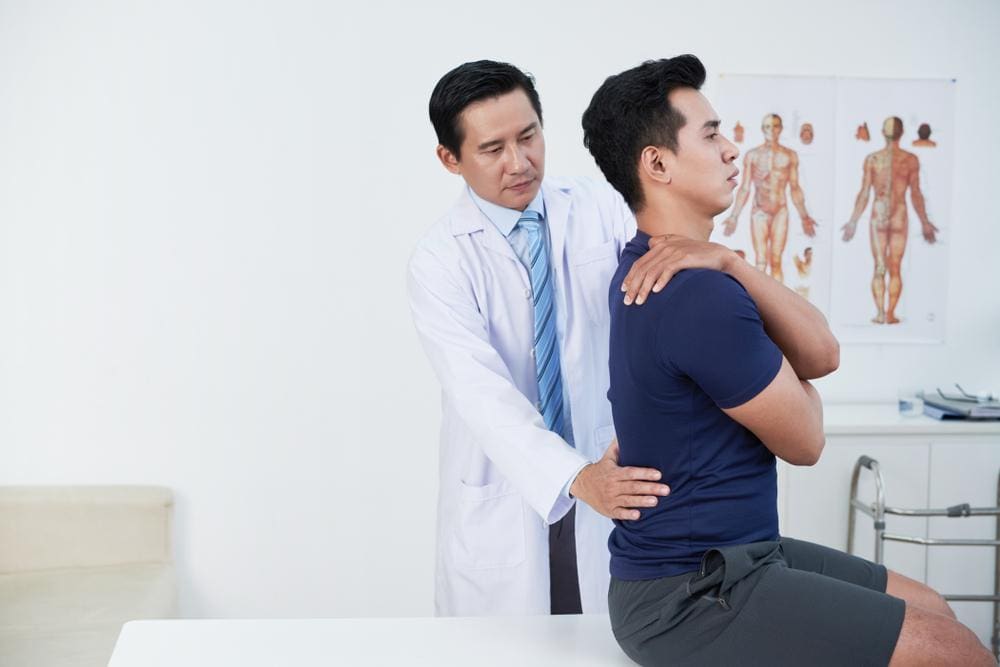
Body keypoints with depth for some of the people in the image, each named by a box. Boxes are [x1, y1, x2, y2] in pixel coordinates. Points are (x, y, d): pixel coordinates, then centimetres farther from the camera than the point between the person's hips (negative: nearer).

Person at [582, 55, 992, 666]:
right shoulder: (702, 297, -25)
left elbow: (822, 356, 0)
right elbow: (804, 442, -11)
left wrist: (725, 264, -14)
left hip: (730, 553, 10)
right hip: (689, 598, -10)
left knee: (928, 609, 17)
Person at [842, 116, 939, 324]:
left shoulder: (872, 159, -2)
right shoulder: (911, 159, -4)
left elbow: (864, 193, -3)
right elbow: (915, 194, -3)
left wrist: (853, 221, 4)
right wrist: (925, 223, 5)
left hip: (878, 217, 0)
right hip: (900, 217, 0)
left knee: (879, 268, 6)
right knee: (895, 269, 6)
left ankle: (880, 313, -1)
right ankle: (890, 314, 5)